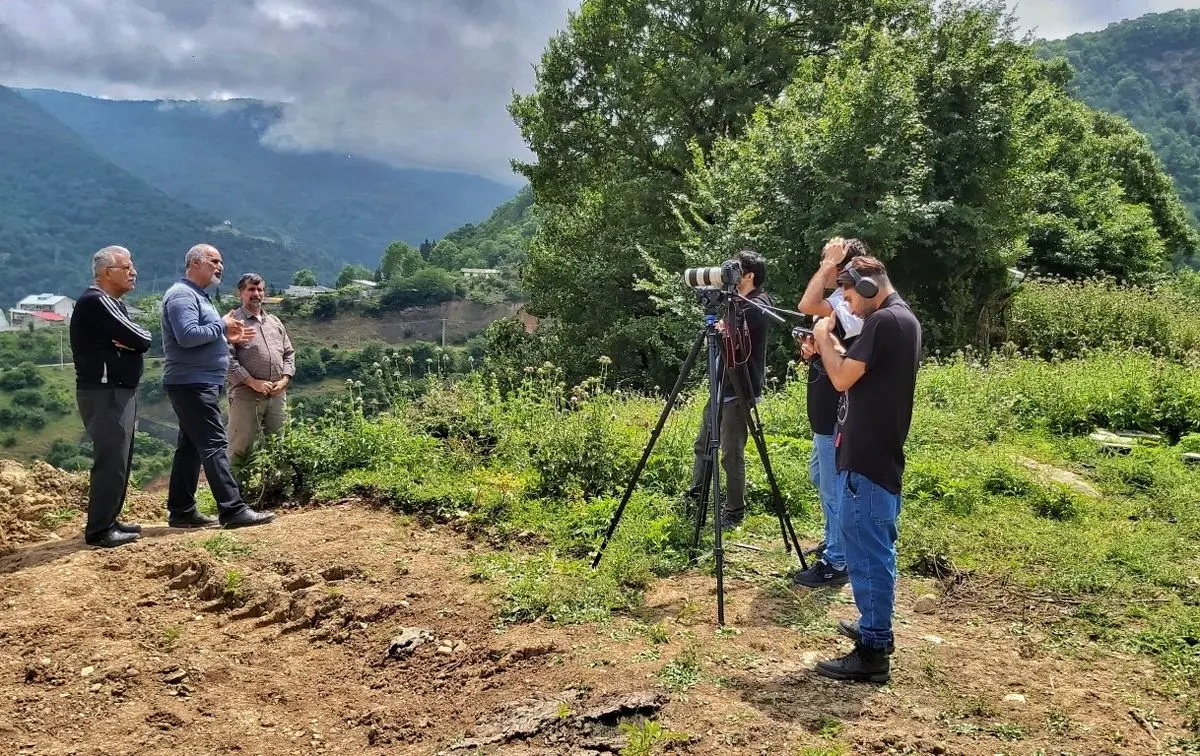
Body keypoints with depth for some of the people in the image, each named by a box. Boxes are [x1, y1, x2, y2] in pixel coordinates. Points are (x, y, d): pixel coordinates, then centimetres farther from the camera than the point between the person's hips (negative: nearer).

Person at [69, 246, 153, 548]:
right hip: (105, 393, -10)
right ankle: (99, 530, -6)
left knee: (119, 459, 13)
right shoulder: (96, 301, -14)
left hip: (119, 391, 10)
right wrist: (132, 340, 0)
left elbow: (139, 340, 10)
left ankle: (108, 521, 21)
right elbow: (141, 338, -19)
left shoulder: (112, 304, 18)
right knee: (110, 460, -10)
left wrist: (129, 341, -9)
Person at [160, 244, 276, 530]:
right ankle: (233, 510, -14)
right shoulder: (182, 294, -12)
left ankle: (181, 511, 17)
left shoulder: (197, 295, 21)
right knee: (214, 445, -12)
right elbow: (187, 336, -25)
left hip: (198, 384, 11)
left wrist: (228, 338, 9)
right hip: (192, 384, -11)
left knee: (191, 446, 11)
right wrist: (222, 326, -14)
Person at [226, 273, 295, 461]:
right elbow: (228, 357, -10)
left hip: (277, 394, 6)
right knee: (241, 447, -4)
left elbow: (289, 353, 19)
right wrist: (253, 382, -15)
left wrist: (284, 380, 2)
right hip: (246, 395, -6)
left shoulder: (274, 321, 19)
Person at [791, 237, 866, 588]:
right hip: (827, 412, 11)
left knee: (834, 488, 0)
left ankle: (837, 563, 11)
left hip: (838, 416, -11)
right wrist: (812, 347, -1)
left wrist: (829, 264, -26)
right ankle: (836, 542, 37)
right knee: (821, 480, 22)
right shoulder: (840, 301, 10)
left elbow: (806, 306, -37)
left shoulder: (853, 306, -21)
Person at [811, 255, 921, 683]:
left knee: (866, 552, -6)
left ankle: (872, 652, -1)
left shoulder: (883, 321, -17)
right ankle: (874, 627, 30)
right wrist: (834, 346, 10)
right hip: (881, 454, 11)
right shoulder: (904, 320, 14)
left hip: (865, 458, -11)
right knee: (877, 549, 19)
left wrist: (824, 339, -4)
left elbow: (843, 379, -18)